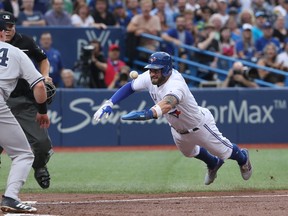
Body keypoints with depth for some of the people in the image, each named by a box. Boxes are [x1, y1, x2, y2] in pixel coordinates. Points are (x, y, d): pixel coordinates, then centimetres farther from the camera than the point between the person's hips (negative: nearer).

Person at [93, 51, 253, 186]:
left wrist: (147, 114, -85)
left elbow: (166, 104, -67)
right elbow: (130, 87, -11)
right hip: (177, 128, 7)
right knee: (188, 152, 33)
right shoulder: (149, 78, -24)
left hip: (200, 125, -7)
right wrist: (108, 104, -25)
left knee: (224, 151, 16)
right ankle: (213, 164, 65)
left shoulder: (175, 85, -47)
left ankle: (243, 157, 50)